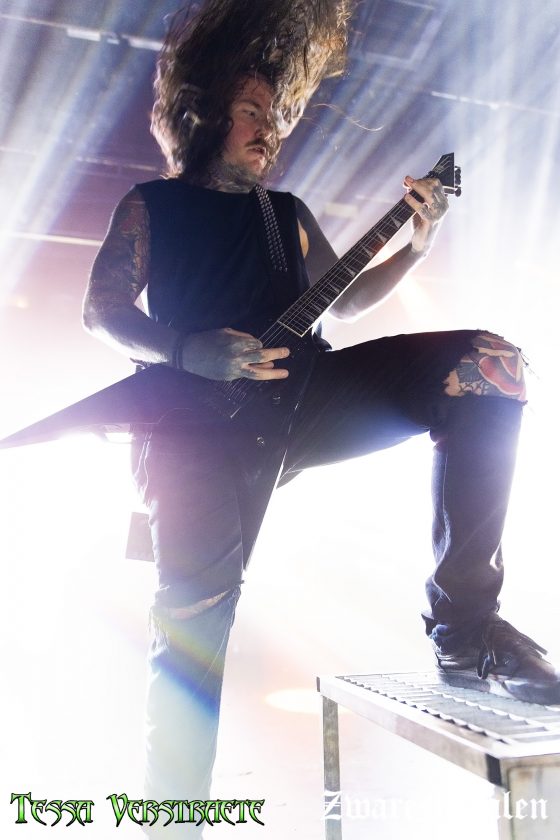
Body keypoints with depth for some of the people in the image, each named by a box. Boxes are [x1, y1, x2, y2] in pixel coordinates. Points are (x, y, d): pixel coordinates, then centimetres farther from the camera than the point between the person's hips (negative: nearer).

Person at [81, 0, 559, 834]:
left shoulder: (287, 213, 29)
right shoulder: (151, 205, 16)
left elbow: (342, 301, 27)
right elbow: (101, 311, 6)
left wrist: (414, 248, 11)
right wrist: (192, 352, -12)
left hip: (301, 394, 4)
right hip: (200, 417, -3)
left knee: (487, 362, -14)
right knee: (195, 606, -18)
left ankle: (465, 623, -16)